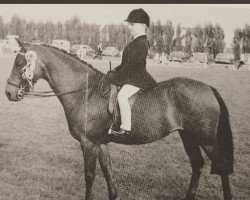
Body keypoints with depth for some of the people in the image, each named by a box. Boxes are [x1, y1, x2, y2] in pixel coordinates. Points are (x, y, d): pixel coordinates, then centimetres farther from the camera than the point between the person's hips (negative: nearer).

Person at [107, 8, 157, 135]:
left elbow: (134, 64, -21)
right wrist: (116, 70, 11)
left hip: (137, 78, -11)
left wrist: (117, 75, -18)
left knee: (122, 95, -29)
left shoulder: (142, 43, -14)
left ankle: (125, 128, -27)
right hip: (130, 77, 11)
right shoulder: (135, 42, 18)